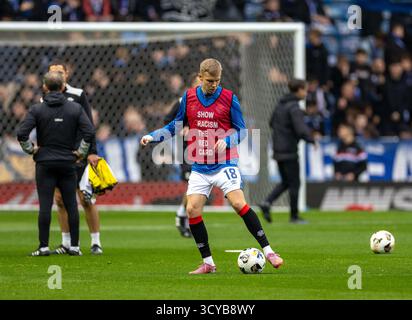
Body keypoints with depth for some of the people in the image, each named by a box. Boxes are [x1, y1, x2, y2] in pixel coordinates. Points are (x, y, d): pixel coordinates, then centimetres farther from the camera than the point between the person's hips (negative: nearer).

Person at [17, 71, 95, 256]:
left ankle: (44, 246, -5)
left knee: (45, 205, -3)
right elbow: (89, 132, -7)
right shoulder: (75, 109, 1)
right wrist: (81, 152, 3)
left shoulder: (37, 110, -3)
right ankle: (74, 246, 4)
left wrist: (31, 150, 2)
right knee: (71, 204, 5)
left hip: (44, 164, -1)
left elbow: (21, 134, -12)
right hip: (68, 163, 1)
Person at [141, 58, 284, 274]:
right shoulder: (189, 97, 4)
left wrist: (227, 141, -19)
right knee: (192, 210, -7)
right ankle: (208, 263, 4)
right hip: (199, 167, 4)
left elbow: (241, 130, 0)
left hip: (224, 164, -4)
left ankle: (268, 251, -13)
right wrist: (153, 136, 4)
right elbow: (176, 125, 16)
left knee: (239, 203, -19)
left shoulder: (229, 98, -5)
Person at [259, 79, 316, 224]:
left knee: (286, 182, 16)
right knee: (294, 183, 3)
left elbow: (272, 123, 21)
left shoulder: (281, 104, 10)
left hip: (278, 151, 8)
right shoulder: (294, 107, -16)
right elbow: (301, 130, -24)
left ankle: (267, 202, -3)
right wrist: (312, 141, -10)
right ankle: (294, 216, 8)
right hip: (289, 151, -8)